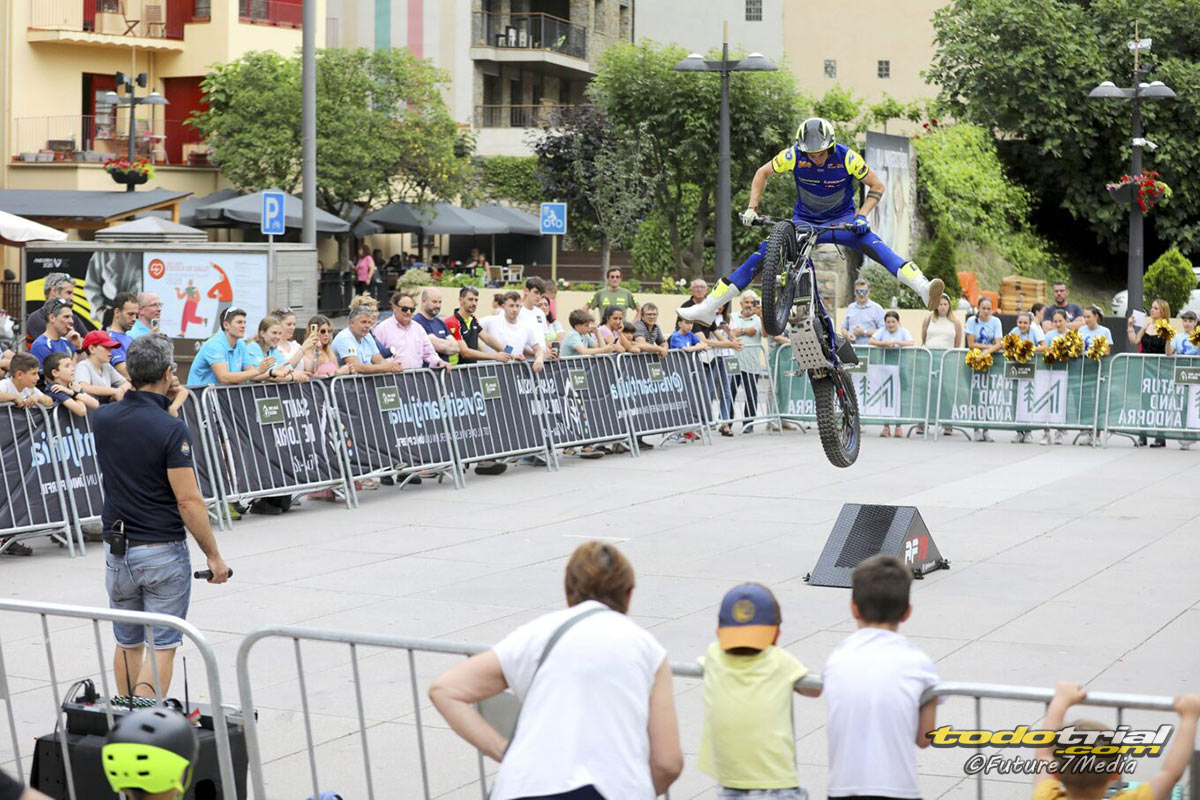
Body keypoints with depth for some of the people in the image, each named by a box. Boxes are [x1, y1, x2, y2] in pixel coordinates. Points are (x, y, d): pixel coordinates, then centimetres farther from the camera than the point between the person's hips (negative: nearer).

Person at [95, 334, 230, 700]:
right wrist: (213, 555, -11)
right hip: (163, 551, -6)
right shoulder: (171, 428, -17)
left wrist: (165, 403, 14)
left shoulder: (103, 419, 1)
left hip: (117, 549, 6)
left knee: (128, 643, 18)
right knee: (162, 646, 1)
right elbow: (187, 500, -18)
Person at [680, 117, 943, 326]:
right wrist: (752, 208, -9)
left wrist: (861, 216, -24)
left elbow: (877, 186, -11)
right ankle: (708, 307, -6)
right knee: (764, 254, -13)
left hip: (841, 220, -2)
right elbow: (763, 173, 0)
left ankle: (923, 287, -45)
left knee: (870, 242, -31)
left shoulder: (846, 157, -21)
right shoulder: (794, 155, -18)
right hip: (804, 220, 2)